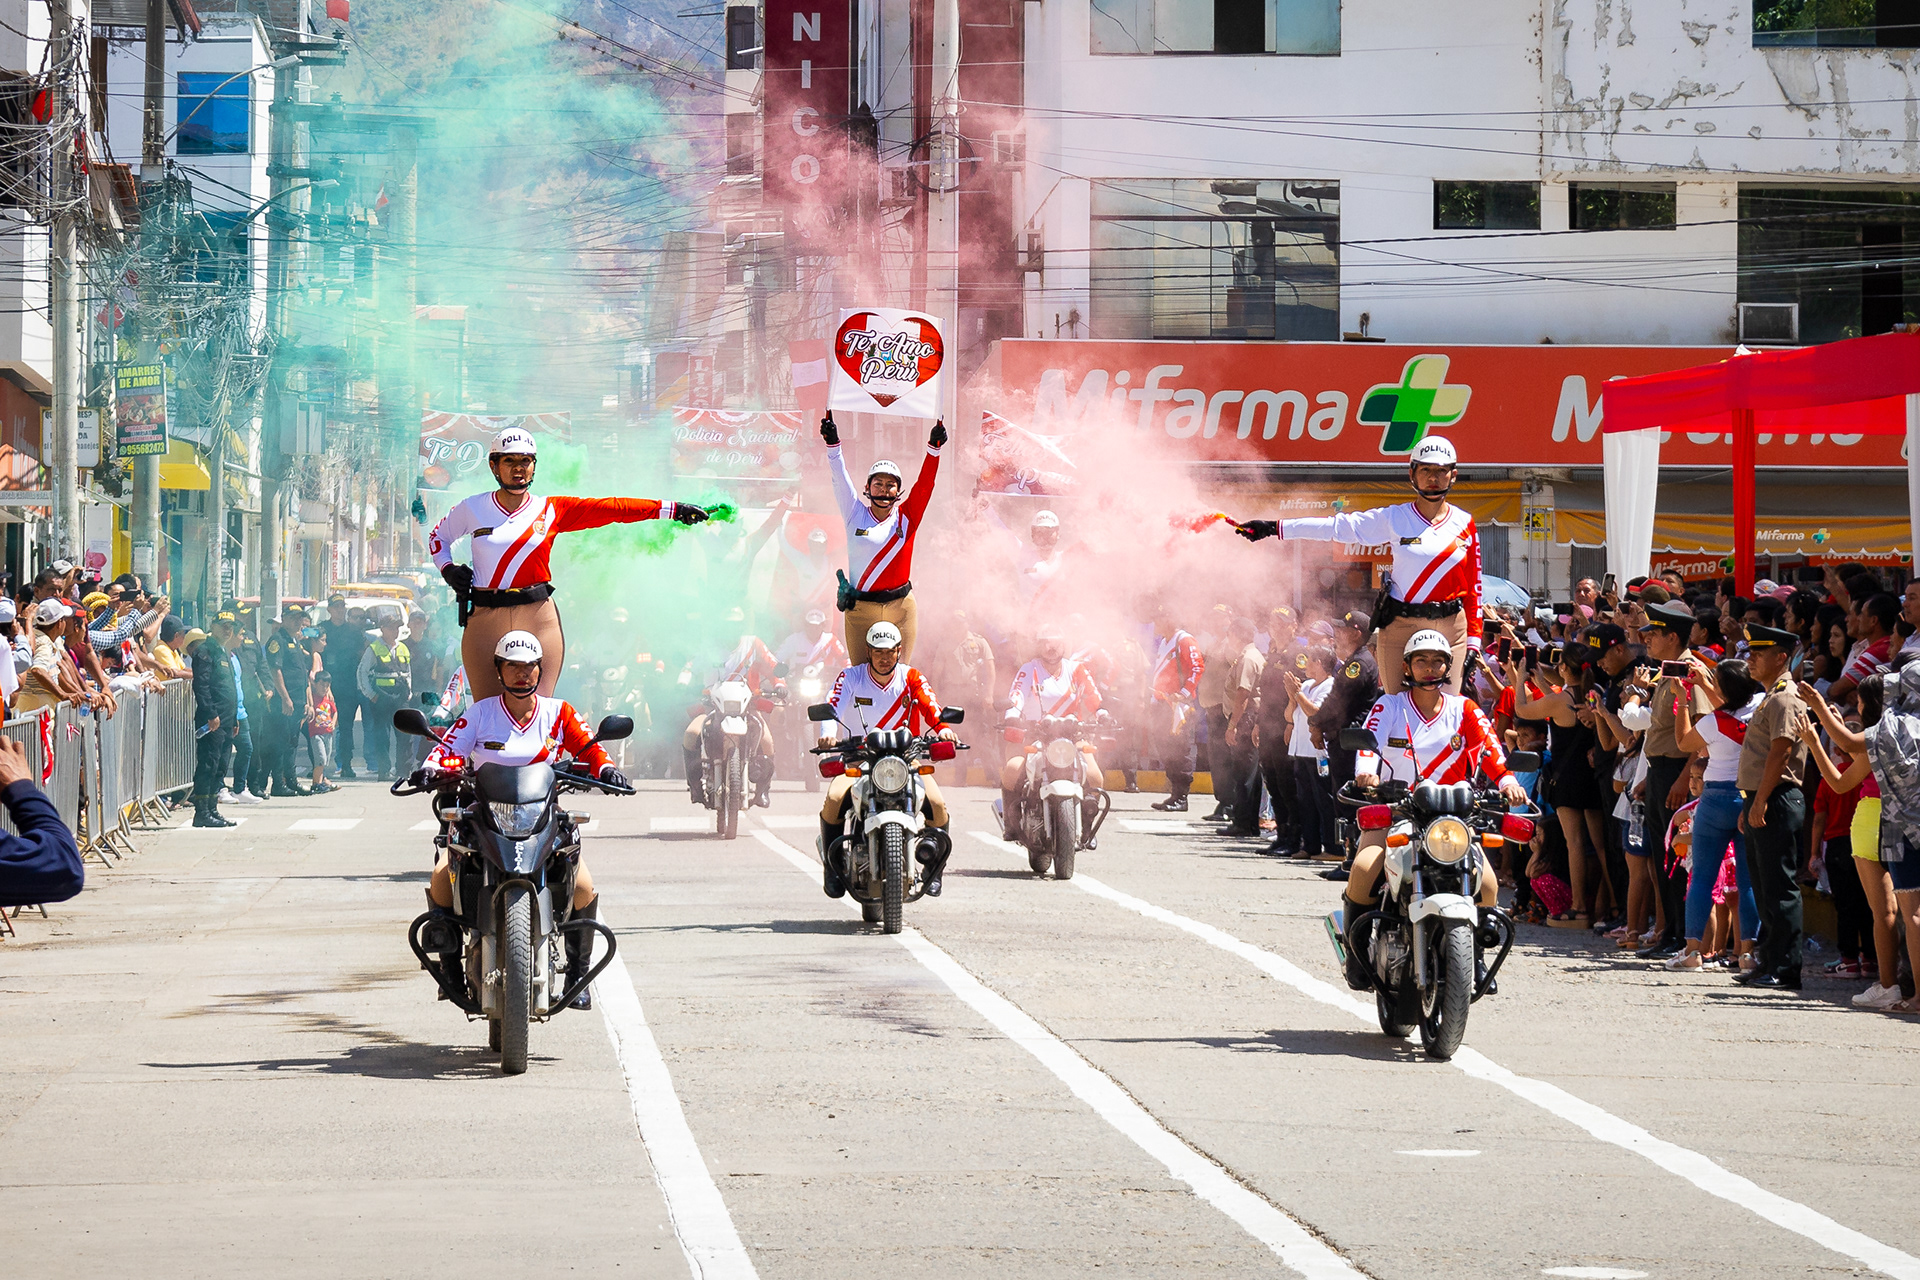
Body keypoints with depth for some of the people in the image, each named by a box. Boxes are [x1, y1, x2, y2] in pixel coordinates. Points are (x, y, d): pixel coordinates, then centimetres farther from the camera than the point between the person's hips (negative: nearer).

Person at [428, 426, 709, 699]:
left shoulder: (552, 511, 6)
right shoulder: (472, 509, 7)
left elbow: (611, 509, 1)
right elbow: (439, 536, 25)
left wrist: (670, 509, -5)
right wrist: (448, 569, 6)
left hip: (539, 618, 0)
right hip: (486, 619, 0)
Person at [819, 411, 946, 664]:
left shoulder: (906, 517, 5)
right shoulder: (856, 515, 5)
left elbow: (925, 484, -3)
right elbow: (840, 479, -4)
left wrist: (934, 448, -16)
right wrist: (832, 443, -16)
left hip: (900, 609, 0)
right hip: (860, 610, 0)